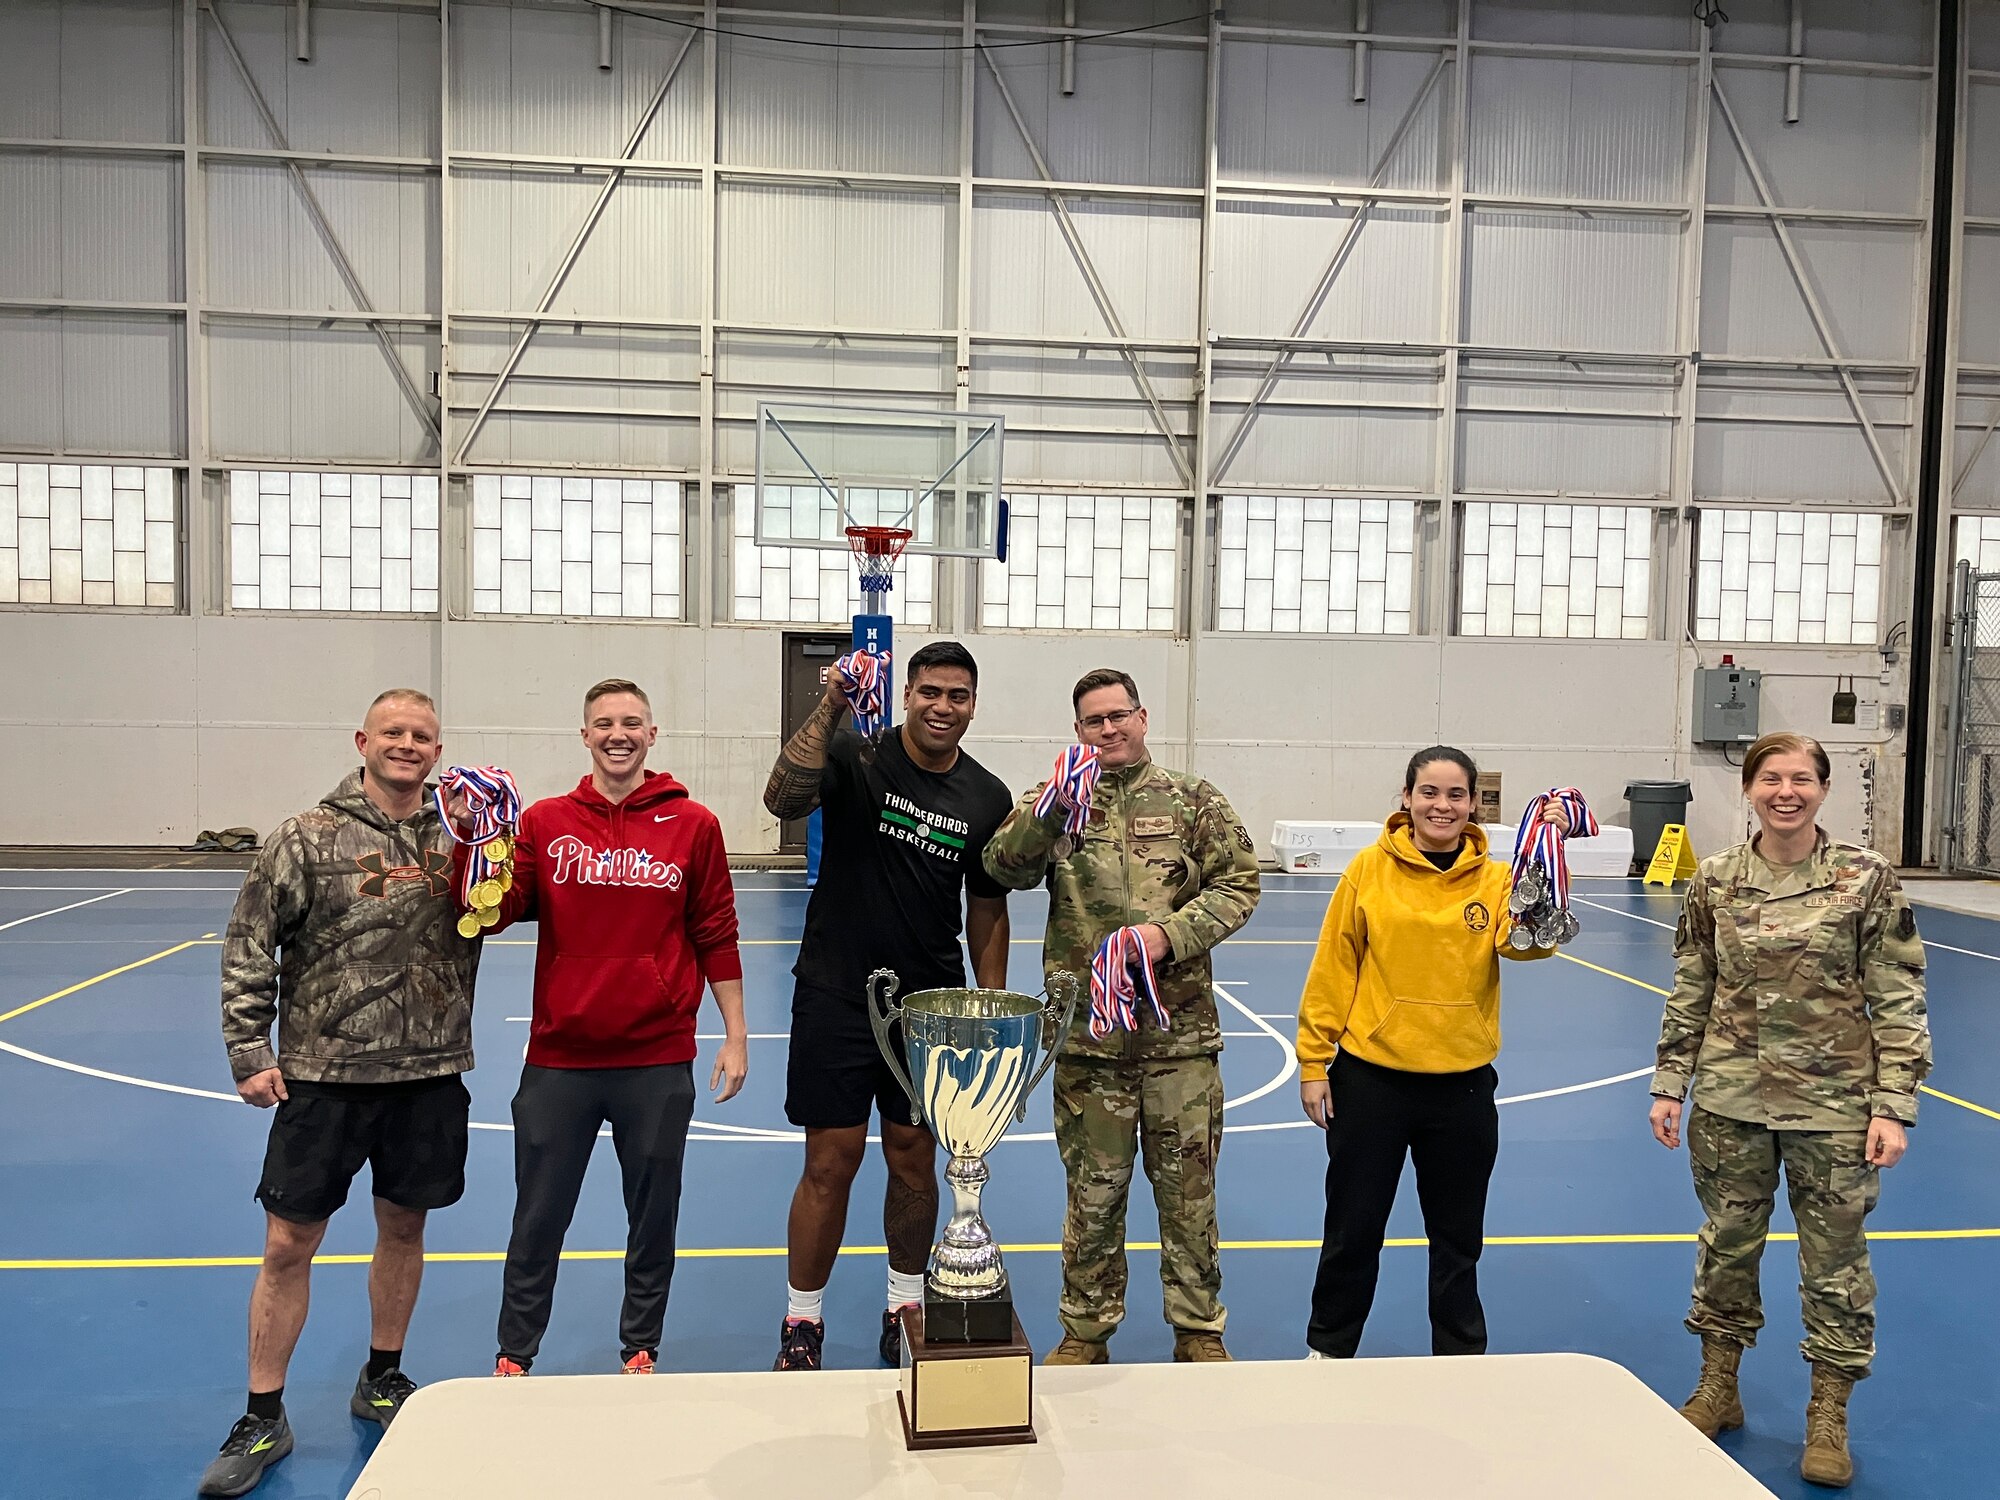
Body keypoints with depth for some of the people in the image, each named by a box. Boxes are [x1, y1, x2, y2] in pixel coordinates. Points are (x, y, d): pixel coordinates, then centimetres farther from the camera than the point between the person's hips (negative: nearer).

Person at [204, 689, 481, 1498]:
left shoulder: (456, 840, 3)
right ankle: (263, 1420, 19)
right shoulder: (307, 839, -5)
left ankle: (382, 1381, 35)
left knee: (403, 1228, 16)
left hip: (430, 1074, 3)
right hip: (323, 1074, -2)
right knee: (288, 1244, 3)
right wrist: (250, 1051, -8)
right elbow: (248, 946, -4)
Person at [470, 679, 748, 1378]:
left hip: (658, 1061, 0)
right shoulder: (544, 822, 3)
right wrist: (472, 839, -18)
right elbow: (494, 913, -4)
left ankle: (640, 1354, 30)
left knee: (654, 1218, 12)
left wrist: (736, 1035, 3)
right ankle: (512, 1359, 29)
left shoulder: (693, 825, 1)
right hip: (558, 1059, 1)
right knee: (537, 1221, 11)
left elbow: (717, 937, 4)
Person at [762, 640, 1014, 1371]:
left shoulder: (987, 798, 2)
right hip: (837, 997, -3)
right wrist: (828, 708, -36)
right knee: (830, 1164, 2)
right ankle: (801, 1324, 21)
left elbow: (987, 910, 10)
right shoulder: (857, 754, -9)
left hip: (930, 1004, 3)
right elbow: (782, 800, -29)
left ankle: (906, 1308, 32)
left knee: (915, 1159, 12)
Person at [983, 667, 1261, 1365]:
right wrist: (1050, 806, -23)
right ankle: (1086, 1330, 26)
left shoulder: (1192, 799, 6)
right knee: (1093, 1188, 10)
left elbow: (1238, 883, 2)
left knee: (1188, 1185, 8)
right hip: (1089, 1033, 0)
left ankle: (1199, 1329, 25)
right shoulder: (1054, 803, 7)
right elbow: (1003, 868, -8)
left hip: (1181, 1030, 0)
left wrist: (1171, 933, -12)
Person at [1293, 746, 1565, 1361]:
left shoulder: (1494, 877, -2)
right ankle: (1328, 1348, 32)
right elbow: (1332, 969, -4)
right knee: (1353, 1229, 12)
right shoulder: (1369, 869, -6)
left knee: (1458, 1238, 17)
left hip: (1462, 1084, 1)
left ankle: (1462, 1356, 36)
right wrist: (1313, 1061, -4)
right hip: (1370, 1077, -1)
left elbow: (1525, 942, -21)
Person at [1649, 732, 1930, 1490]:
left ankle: (1828, 1416, 26)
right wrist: (1669, 1085, 4)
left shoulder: (1867, 879, -8)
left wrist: (1893, 1106, -10)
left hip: (1833, 1106, -2)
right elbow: (1690, 993, 6)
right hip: (1729, 1101, 2)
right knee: (1727, 1245, 14)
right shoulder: (1714, 881, -1)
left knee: (1835, 1258, 8)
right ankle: (1718, 1389, 32)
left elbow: (1899, 1001, -6)